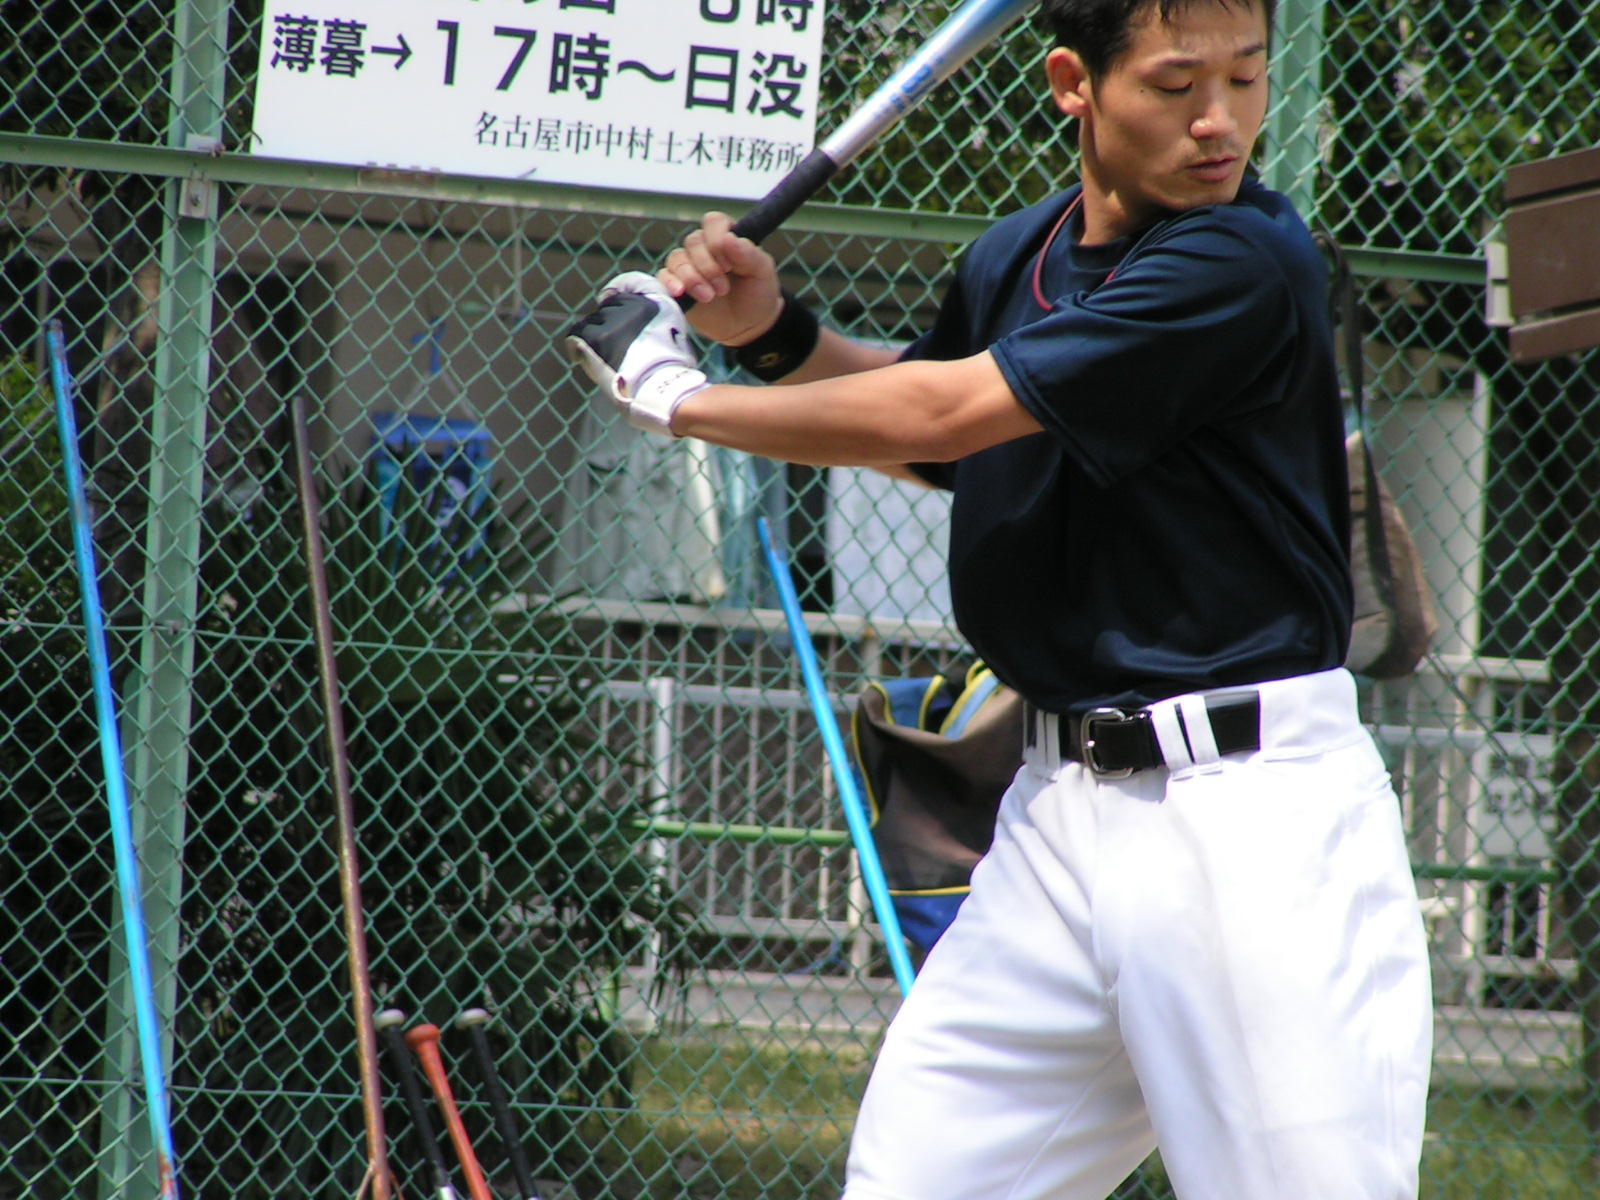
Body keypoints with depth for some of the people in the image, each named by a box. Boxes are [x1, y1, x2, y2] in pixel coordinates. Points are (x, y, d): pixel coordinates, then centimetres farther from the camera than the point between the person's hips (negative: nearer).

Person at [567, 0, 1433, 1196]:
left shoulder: (1249, 265, -15)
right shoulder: (1015, 260, 11)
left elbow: (942, 417, -15)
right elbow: (938, 450, 32)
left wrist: (680, 399, -1)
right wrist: (775, 332, 13)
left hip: (1258, 809, -7)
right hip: (1064, 806, 7)